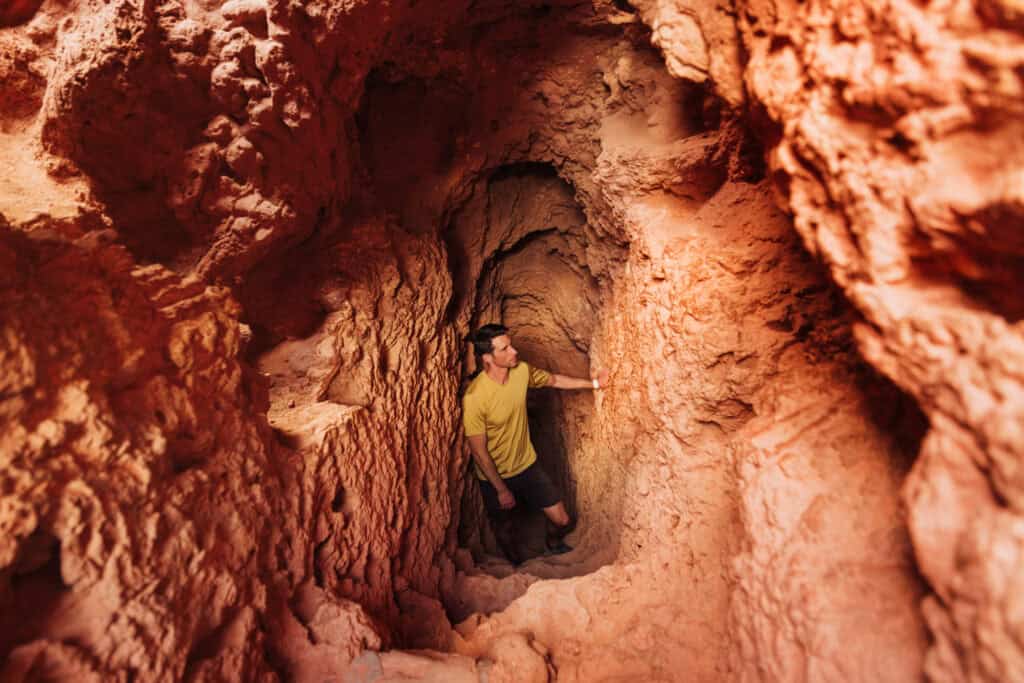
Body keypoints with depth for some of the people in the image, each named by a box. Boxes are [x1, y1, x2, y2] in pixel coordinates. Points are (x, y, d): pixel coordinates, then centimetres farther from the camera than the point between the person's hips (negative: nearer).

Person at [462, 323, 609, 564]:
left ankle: (553, 544, 48)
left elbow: (554, 380, 8)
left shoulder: (521, 371, -14)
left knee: (561, 520, 12)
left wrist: (593, 383, 10)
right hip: (496, 476, -4)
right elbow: (478, 452, -22)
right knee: (505, 529, 20)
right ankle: (519, 569, 53)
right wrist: (501, 489, -16)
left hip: (527, 465, 5)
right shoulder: (474, 397, -31)